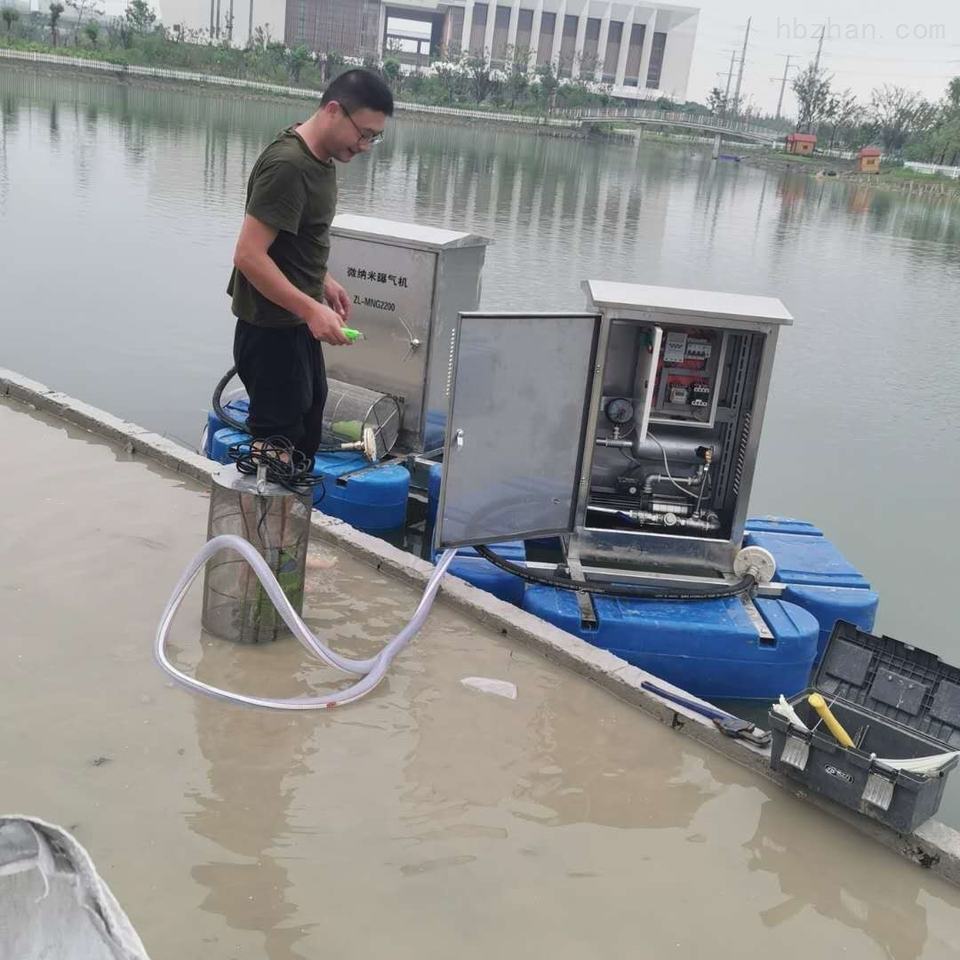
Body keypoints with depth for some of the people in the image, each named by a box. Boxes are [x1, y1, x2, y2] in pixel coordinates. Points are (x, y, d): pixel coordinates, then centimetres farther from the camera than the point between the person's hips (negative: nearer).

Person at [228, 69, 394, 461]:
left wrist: (323, 280, 13)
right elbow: (249, 254, -28)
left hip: (297, 325, 10)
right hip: (270, 330, -10)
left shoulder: (319, 157, 7)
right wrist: (312, 309, -31)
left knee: (305, 436, 20)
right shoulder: (287, 165, -23)